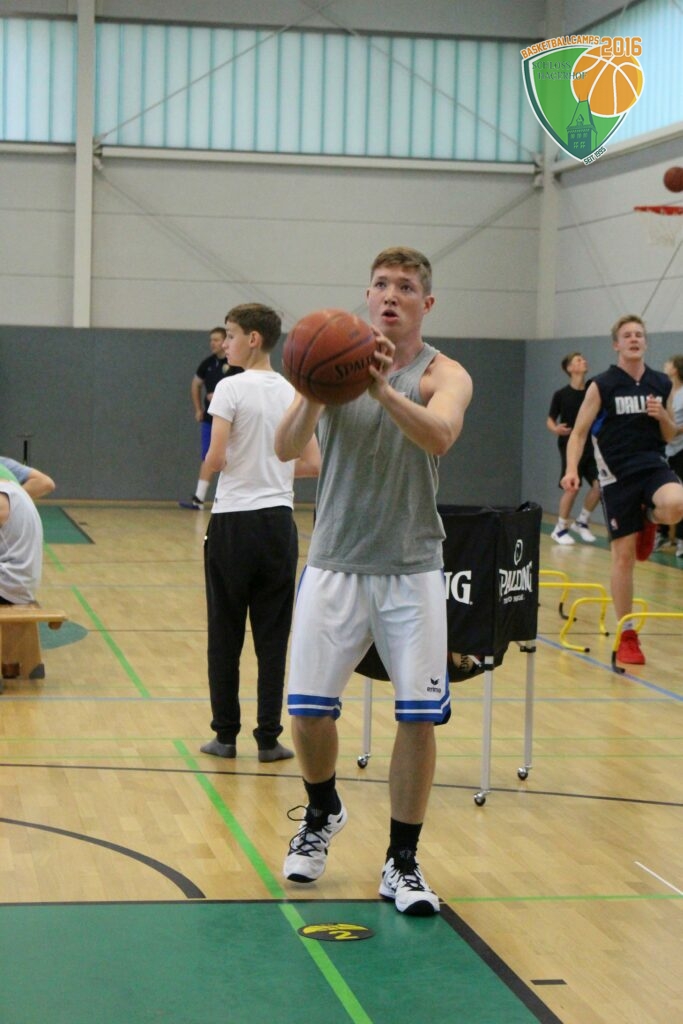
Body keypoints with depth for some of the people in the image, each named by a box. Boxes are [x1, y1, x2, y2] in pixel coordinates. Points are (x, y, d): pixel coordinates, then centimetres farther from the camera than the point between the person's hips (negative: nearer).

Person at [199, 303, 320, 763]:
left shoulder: (231, 388, -9)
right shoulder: (292, 393, 7)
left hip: (234, 522, -4)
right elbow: (312, 465, 6)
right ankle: (269, 738, 7)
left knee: (225, 634, 6)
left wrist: (211, 468, 7)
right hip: (278, 520, 4)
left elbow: (215, 460, -15)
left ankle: (226, 735, 11)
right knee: (273, 635, 6)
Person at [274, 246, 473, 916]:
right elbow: (286, 448, -16)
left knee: (419, 717, -4)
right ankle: (322, 815, 33)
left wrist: (382, 389, -46)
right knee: (307, 711, 3)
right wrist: (314, 395, -37)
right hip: (335, 563, 1)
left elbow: (440, 435, -29)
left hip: (412, 571, -1)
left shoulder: (444, 375, -5)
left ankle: (402, 863, 11)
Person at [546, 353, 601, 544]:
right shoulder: (561, 395, -3)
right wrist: (556, 429, -20)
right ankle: (560, 529, 10)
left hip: (590, 447, 4)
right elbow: (550, 420, 1)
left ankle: (581, 522, 15)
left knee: (599, 485, -7)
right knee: (571, 487, -7)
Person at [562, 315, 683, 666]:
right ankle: (627, 636, 12)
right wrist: (572, 469, -18)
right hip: (618, 475, -2)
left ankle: (649, 518, 6)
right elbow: (579, 432, -2)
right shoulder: (602, 386, -2)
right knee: (623, 556, -1)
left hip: (654, 465, 2)